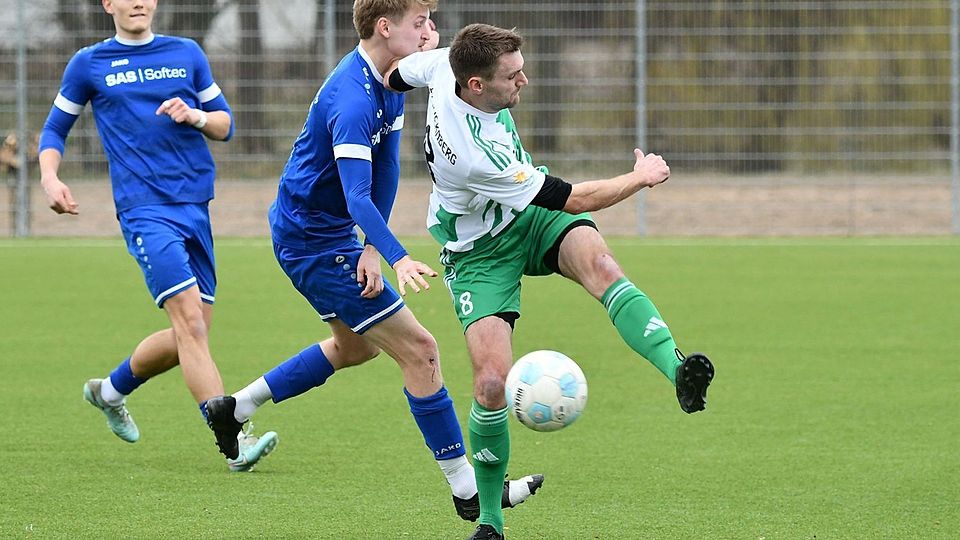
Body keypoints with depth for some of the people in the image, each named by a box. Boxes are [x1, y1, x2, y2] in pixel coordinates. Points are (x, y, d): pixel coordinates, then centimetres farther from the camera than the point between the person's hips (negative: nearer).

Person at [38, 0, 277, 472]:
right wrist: (50, 177, -4)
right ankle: (232, 441, -22)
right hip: (143, 209, -5)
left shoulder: (187, 54, 13)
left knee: (191, 332, 8)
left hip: (195, 207, 5)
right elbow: (55, 129, 15)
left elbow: (225, 125, 16)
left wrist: (195, 116, -6)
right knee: (189, 317, -19)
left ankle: (110, 391, 34)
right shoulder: (89, 65, 6)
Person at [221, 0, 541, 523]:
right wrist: (398, 258, -49)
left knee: (357, 344, 29)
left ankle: (237, 406, 33)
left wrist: (372, 247, -7)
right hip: (315, 240, -10)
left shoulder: (388, 78, 2)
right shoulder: (352, 99, -29)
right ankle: (467, 488, -3)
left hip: (305, 231, 10)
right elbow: (358, 195, -37)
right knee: (418, 350, -9)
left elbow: (385, 169, 1)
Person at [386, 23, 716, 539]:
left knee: (598, 262, -27)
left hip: (534, 217, 7)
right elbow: (573, 199, -25)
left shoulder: (444, 62, -15)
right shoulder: (474, 153, -36)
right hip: (480, 253, -7)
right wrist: (641, 177, -11)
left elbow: (394, 74, 10)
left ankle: (677, 369, -49)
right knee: (492, 383, -18)